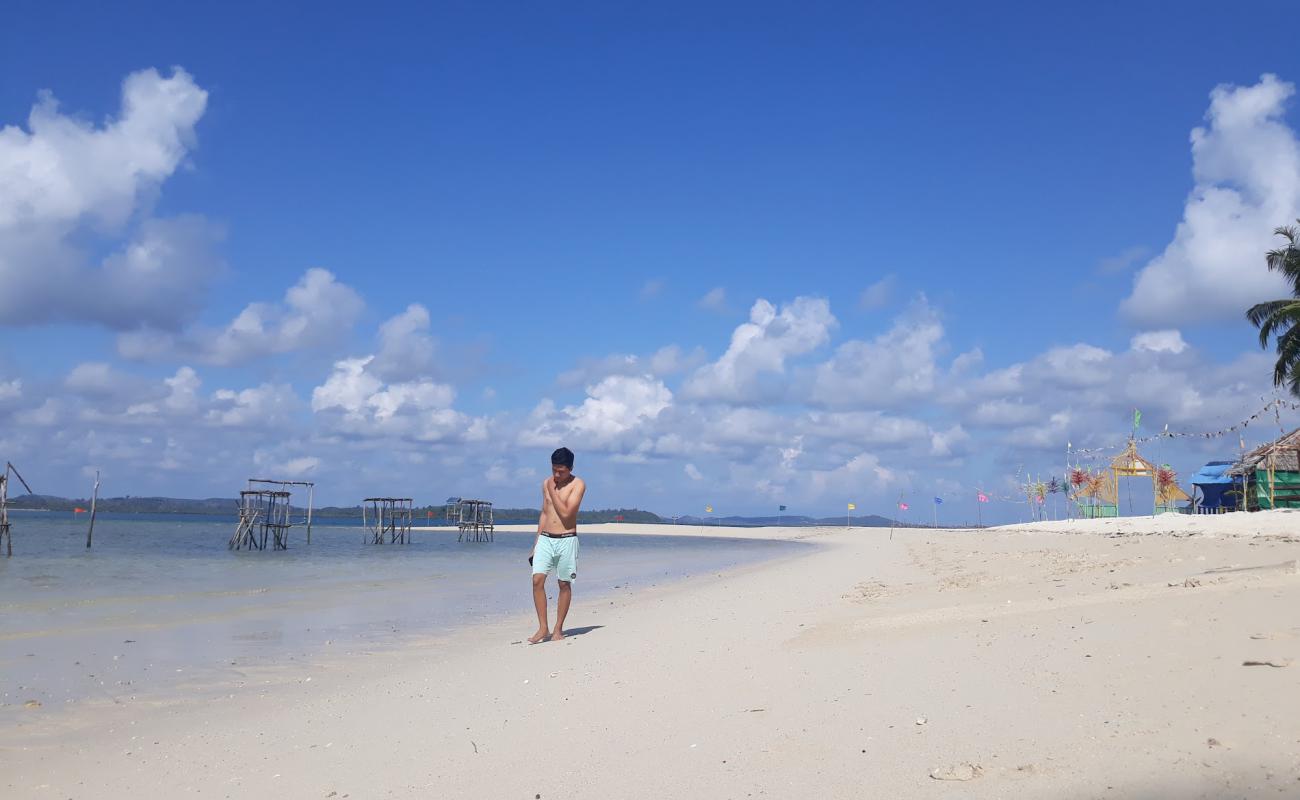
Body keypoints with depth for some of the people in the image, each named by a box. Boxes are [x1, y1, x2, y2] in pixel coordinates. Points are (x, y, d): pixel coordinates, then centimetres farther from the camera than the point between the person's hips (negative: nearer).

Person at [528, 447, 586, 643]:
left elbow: (566, 513, -17)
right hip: (545, 539, 4)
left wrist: (552, 491, -12)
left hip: (566, 540, -4)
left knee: (564, 584, 4)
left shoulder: (577, 485, -6)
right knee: (537, 580, -9)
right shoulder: (547, 483, 10)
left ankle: (558, 629, 14)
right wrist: (536, 543, 15)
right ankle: (543, 627, -2)